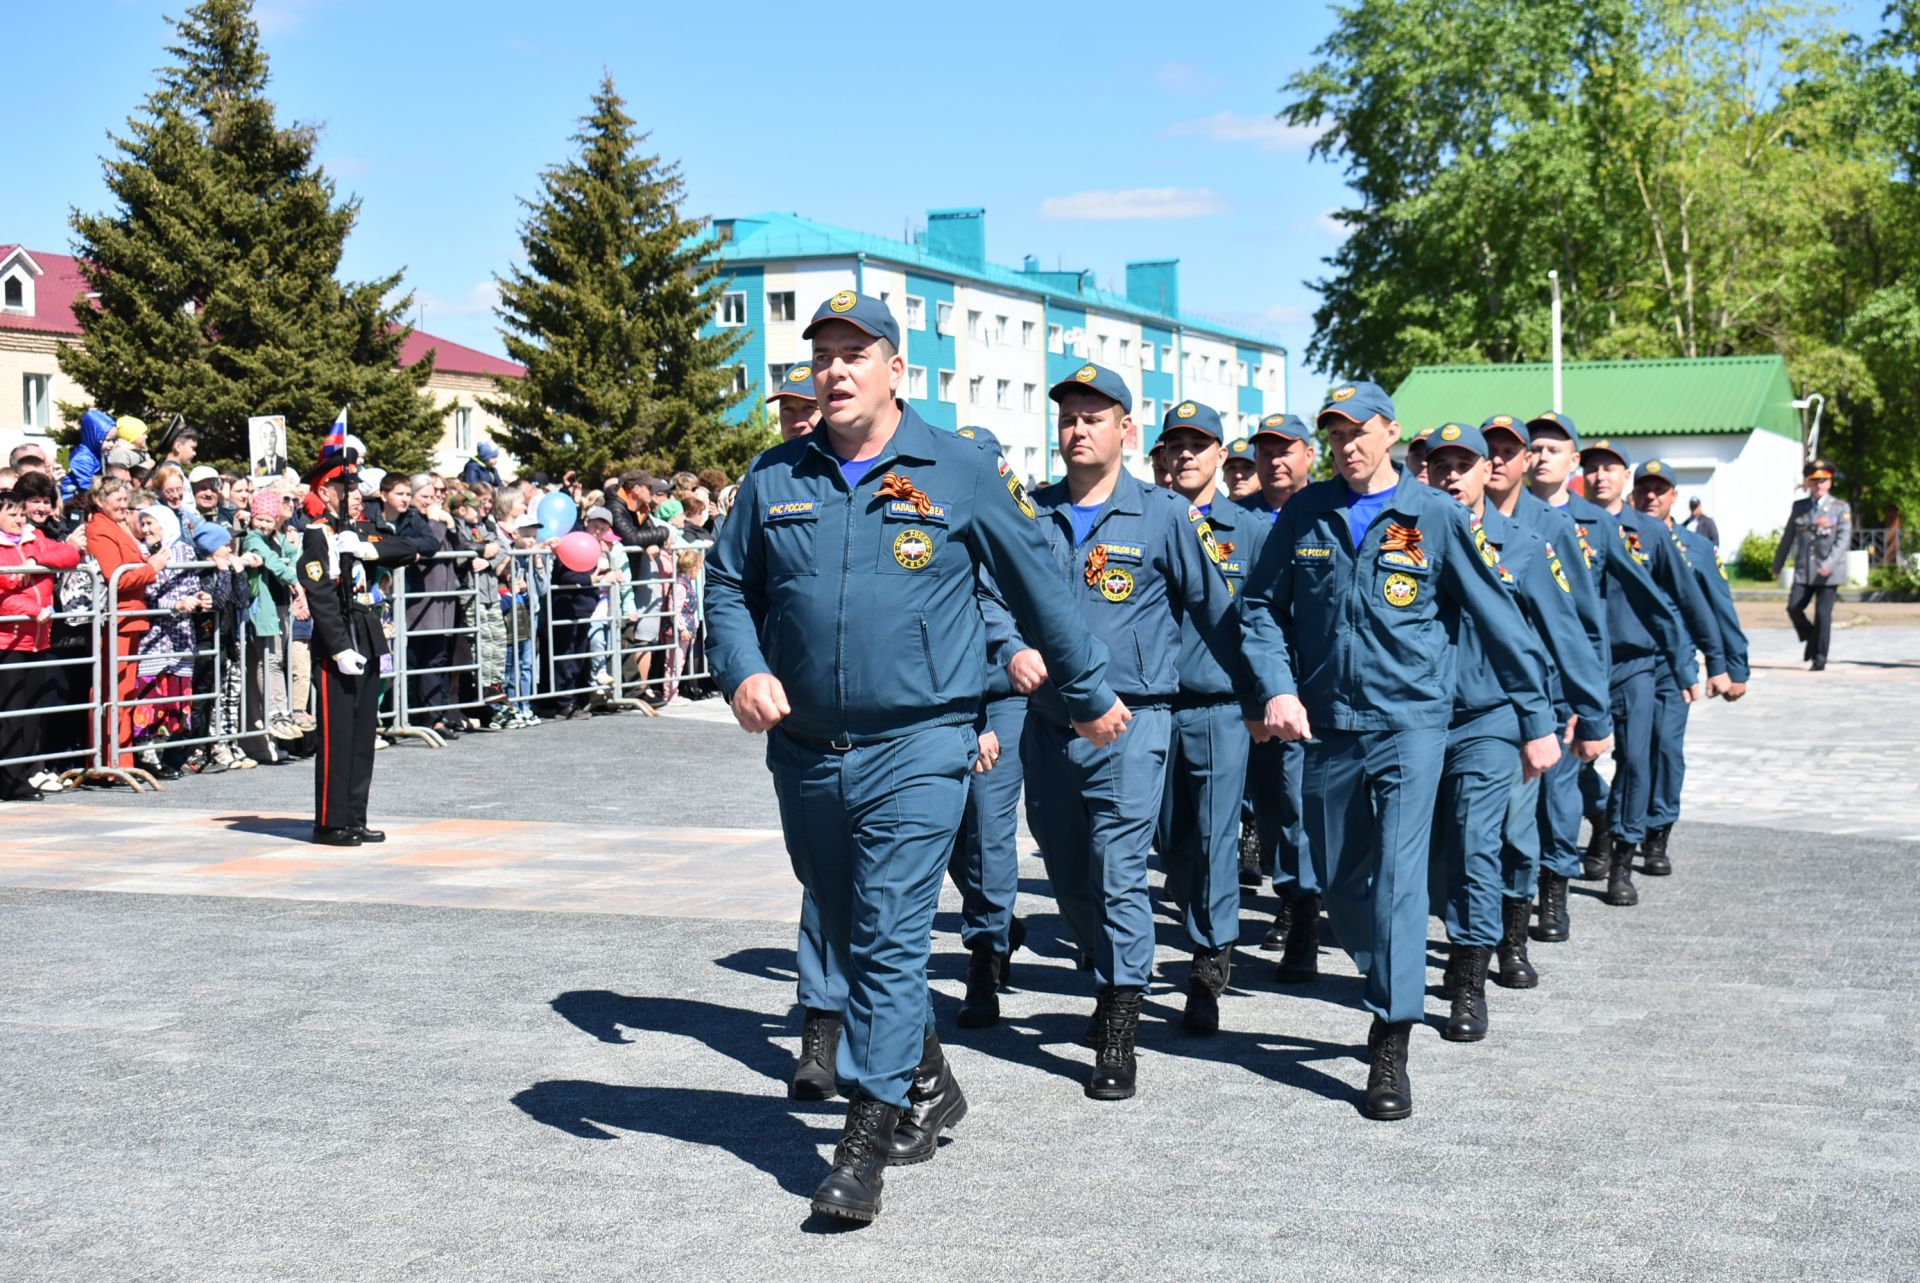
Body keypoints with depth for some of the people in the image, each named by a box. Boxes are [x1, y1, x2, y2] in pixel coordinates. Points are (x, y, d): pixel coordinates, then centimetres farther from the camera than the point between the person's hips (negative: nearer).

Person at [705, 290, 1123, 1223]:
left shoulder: (960, 473, -2)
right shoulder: (774, 479, 7)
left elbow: (1036, 588, 6)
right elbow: (727, 585, 14)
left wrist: (1089, 693, 13)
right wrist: (743, 670, -6)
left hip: (916, 750, -5)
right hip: (805, 753, 5)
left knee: (888, 942, -9)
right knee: (850, 939, 15)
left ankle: (865, 1144, -4)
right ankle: (928, 1083, 35)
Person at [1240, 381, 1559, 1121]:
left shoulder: (1436, 516, -2)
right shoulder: (1306, 514, 6)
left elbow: (1498, 617, 1)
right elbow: (1262, 605, 10)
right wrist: (1279, 688, -6)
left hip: (1410, 720, -4)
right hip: (1328, 725, 4)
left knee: (1398, 873, -14)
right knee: (1339, 882, 10)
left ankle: (1392, 1050, -13)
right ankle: (1389, 992, 34)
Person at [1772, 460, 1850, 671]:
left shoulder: (1841, 508, 1)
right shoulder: (1799, 507, 11)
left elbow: (1844, 539, -9)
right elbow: (1788, 537, 18)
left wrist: (1829, 563, -24)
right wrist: (1777, 565, 20)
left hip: (1828, 572, -3)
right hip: (1804, 570, 3)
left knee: (1823, 614, -5)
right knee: (1793, 608, -9)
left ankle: (1819, 659, 4)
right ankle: (1810, 638, 19)